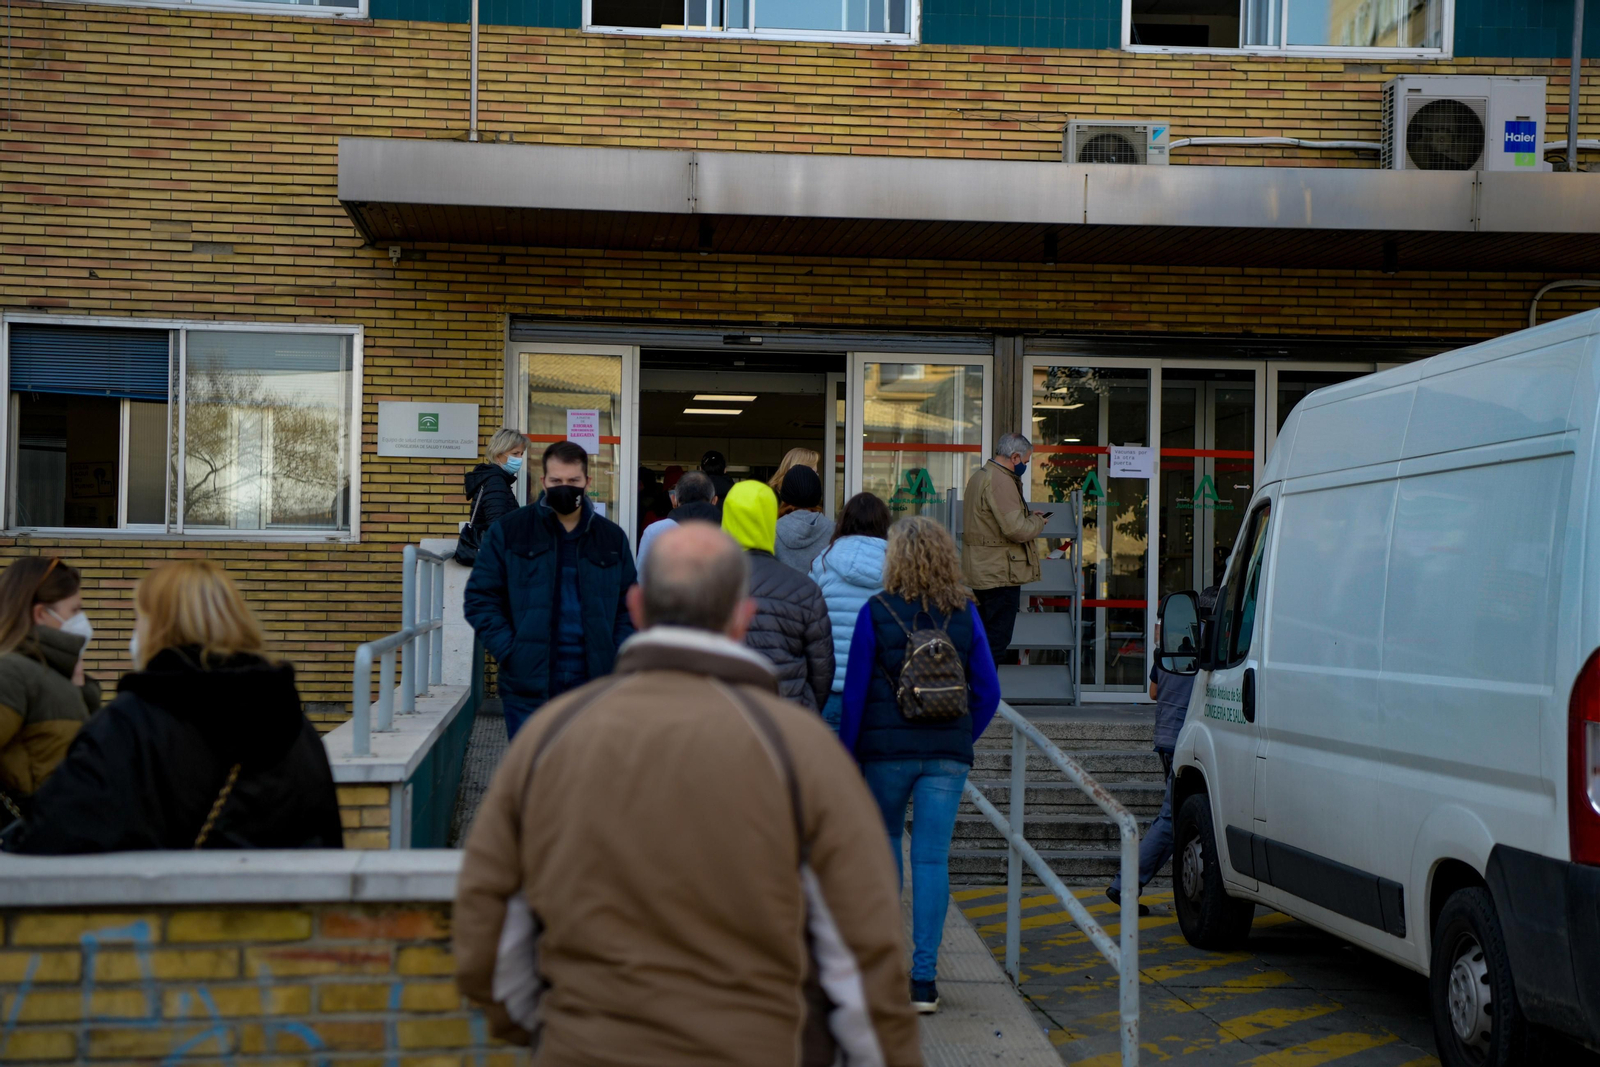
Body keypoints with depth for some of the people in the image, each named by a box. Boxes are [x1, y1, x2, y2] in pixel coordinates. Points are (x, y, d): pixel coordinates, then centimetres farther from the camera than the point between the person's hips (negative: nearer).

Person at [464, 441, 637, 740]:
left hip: (593, 683, 2)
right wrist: (508, 651, -9)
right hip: (528, 688, -2)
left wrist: (617, 657, 1)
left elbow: (629, 604, 15)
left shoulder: (611, 537, 10)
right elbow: (480, 597, 2)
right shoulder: (509, 531, 3)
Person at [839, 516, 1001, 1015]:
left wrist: (846, 751, 3)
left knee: (884, 843, 19)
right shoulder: (964, 613, 1)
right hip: (947, 754, 1)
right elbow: (988, 691, 3)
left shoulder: (876, 612, -6)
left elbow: (855, 692, -5)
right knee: (932, 859, 2)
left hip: (887, 749, -1)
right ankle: (923, 978, 1)